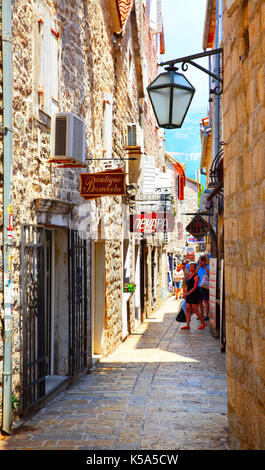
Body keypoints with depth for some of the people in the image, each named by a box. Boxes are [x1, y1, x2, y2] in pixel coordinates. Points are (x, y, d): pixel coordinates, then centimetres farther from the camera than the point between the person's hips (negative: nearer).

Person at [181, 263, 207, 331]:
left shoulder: (196, 276, -11)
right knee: (187, 309, 1)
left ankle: (203, 323, 7)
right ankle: (187, 325, 0)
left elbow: (195, 287, -19)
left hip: (194, 294, -8)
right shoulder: (189, 276, 15)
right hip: (189, 295, 8)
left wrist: (188, 293, -26)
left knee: (195, 310, -7)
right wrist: (186, 294, 19)